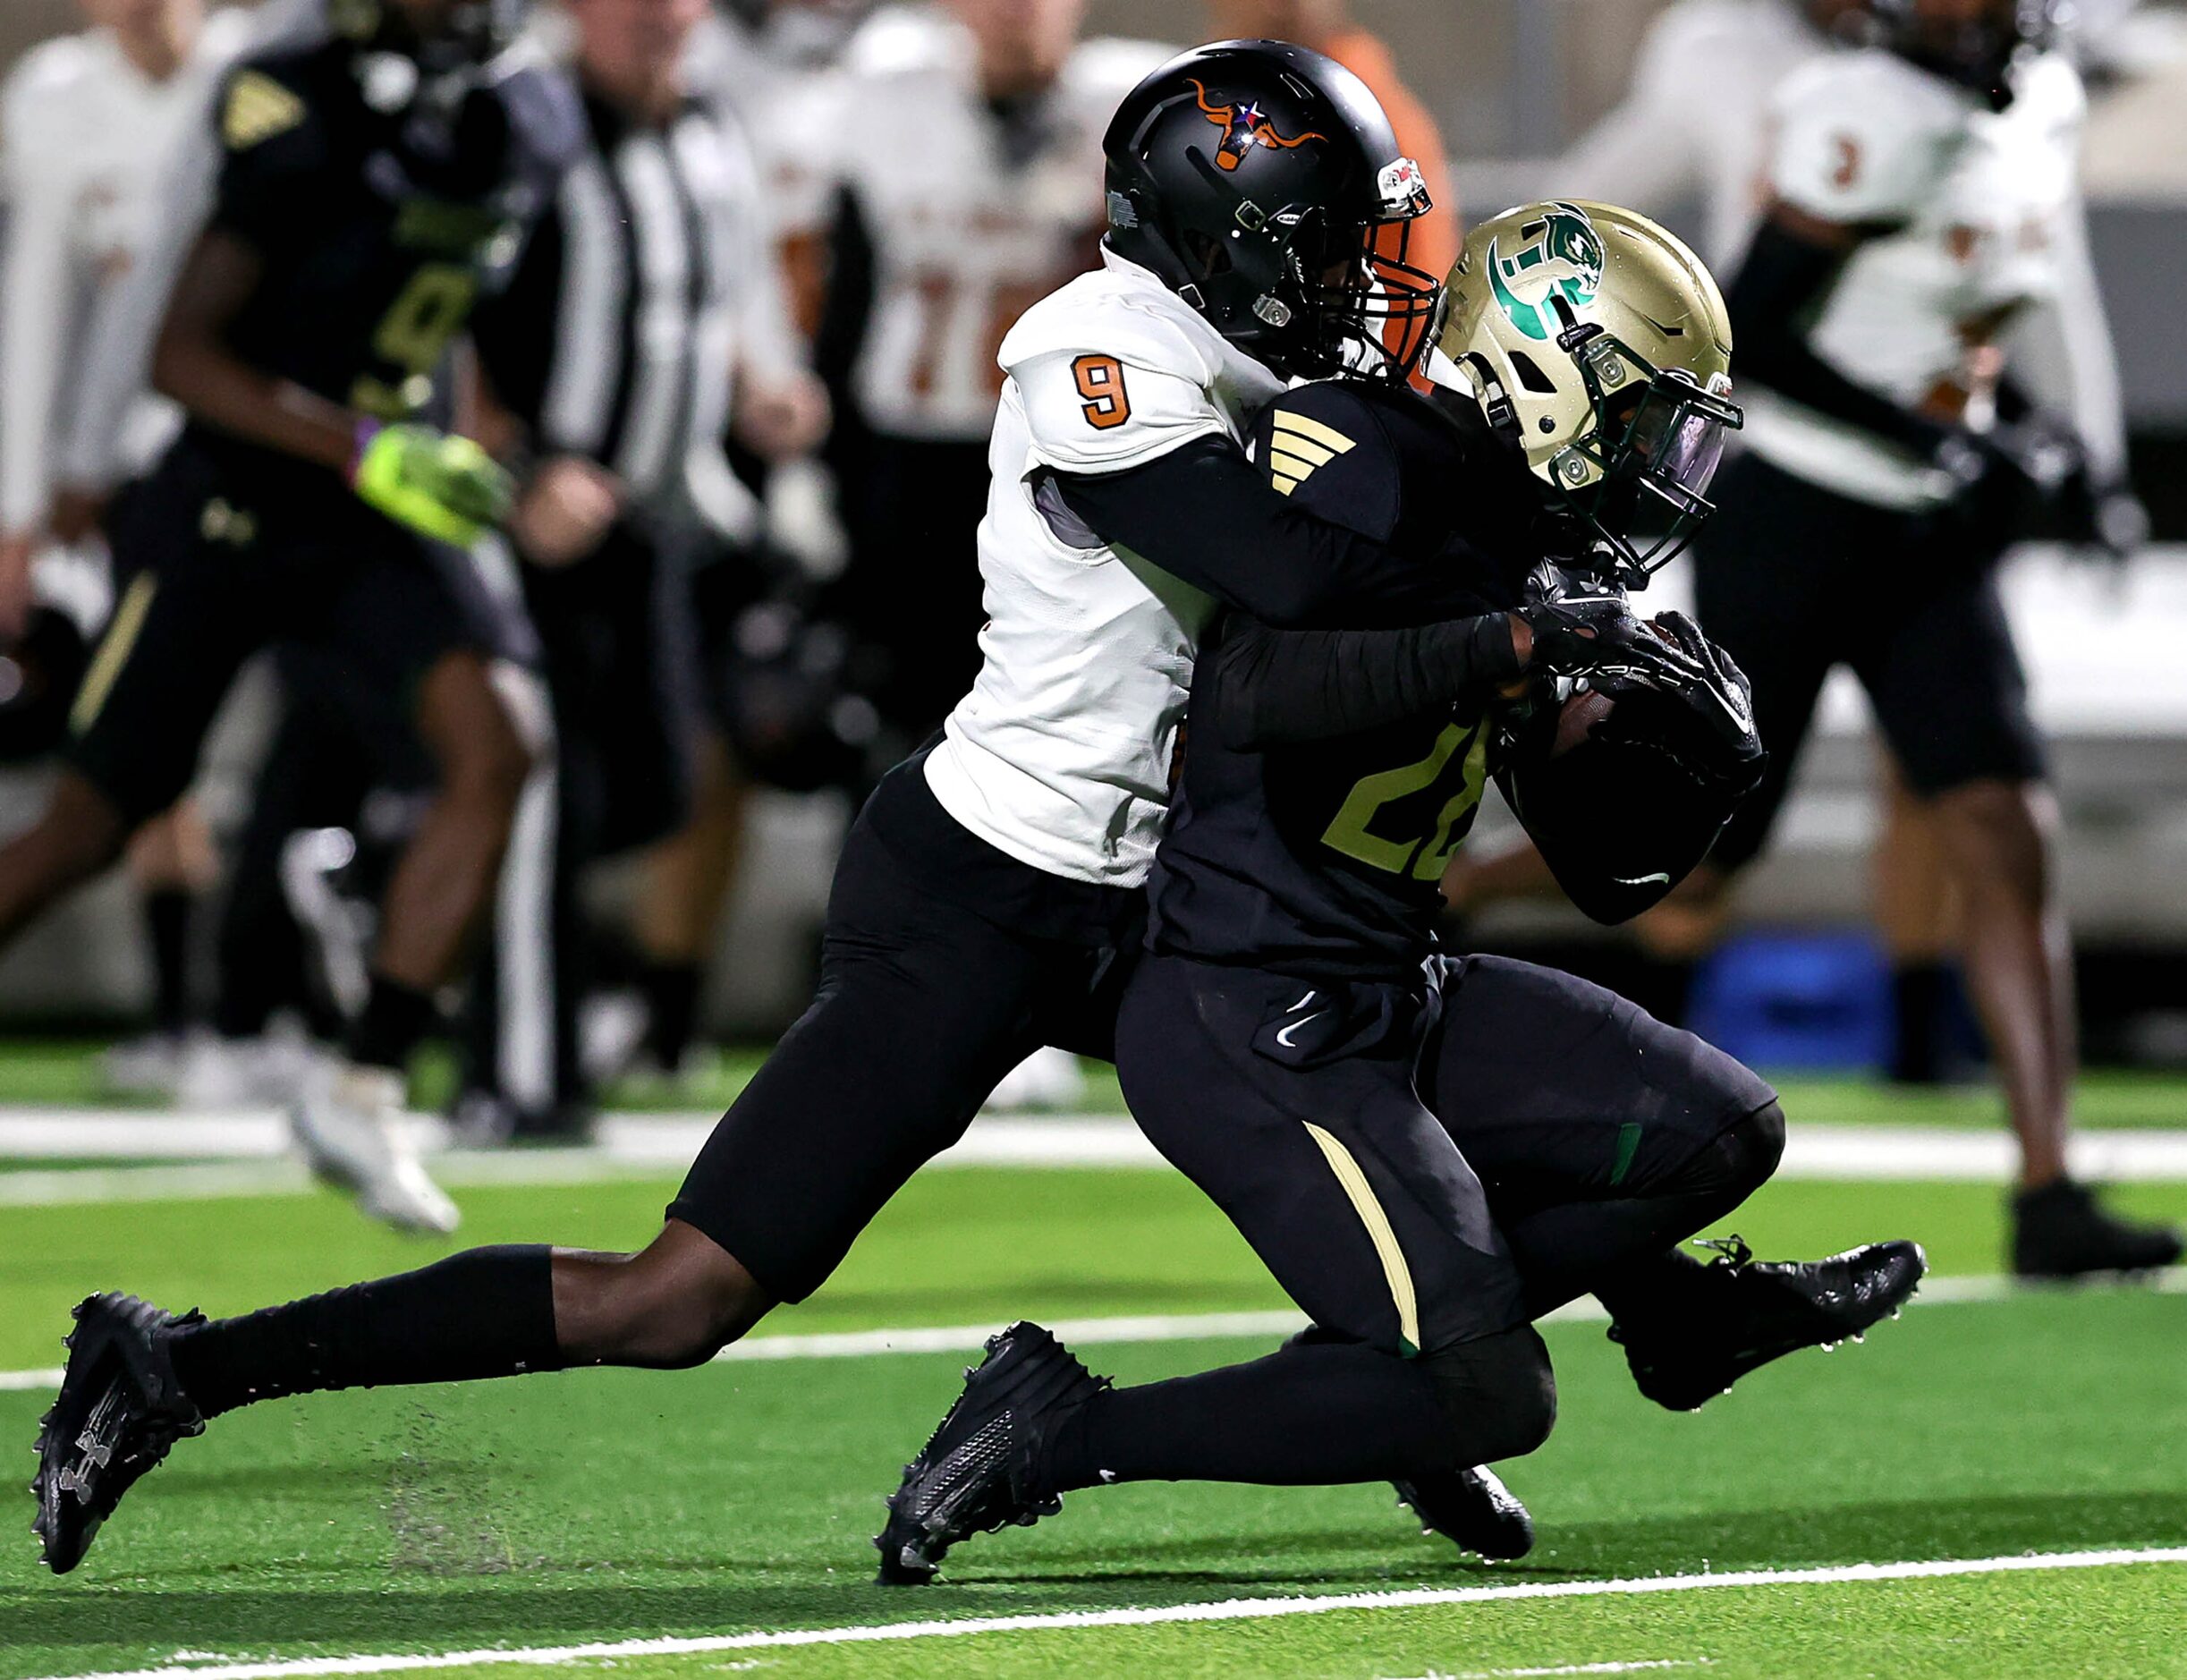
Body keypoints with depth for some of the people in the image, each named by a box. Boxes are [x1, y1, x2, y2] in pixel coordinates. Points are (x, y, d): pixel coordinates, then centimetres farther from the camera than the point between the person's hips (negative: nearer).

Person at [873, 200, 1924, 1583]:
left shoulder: (1547, 558, 13)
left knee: (1720, 1133, 4)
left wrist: (1688, 769, 0)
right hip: (1248, 1034, -9)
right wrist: (1512, 645, -27)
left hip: (1400, 999, 9)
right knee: (1489, 1403, -15)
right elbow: (1264, 693, -32)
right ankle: (1055, 1429, -7)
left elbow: (1612, 880, 20)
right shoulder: (1373, 465, -13)